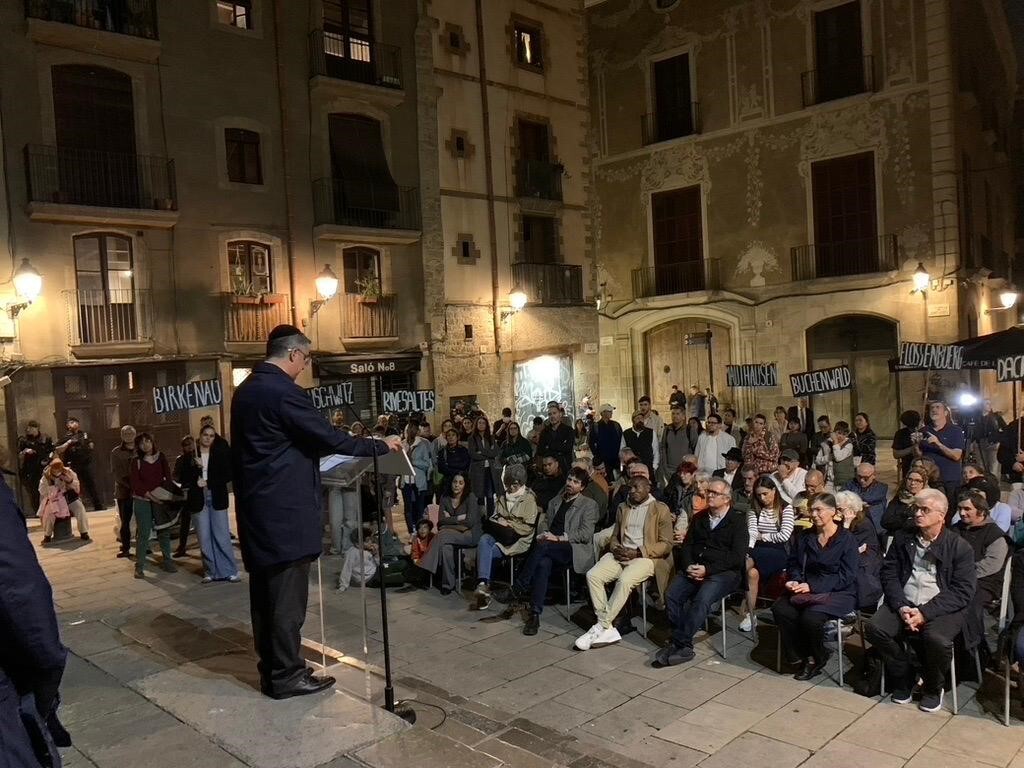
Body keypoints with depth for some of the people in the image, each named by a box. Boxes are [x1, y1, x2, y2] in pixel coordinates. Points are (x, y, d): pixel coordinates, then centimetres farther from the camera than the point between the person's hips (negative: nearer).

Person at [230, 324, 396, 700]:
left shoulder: (246, 389, 13)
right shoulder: (282, 391, -17)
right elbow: (329, 438, -18)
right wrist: (381, 445, -8)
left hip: (256, 507, 10)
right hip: (283, 509, -10)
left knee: (265, 591, 14)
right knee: (288, 595, -1)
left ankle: (270, 669, 24)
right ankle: (286, 675, 7)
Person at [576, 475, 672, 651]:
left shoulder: (660, 510, 4)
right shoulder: (622, 508, 23)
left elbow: (666, 544, -2)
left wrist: (638, 552, -12)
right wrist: (615, 548, 1)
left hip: (644, 557, -5)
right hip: (620, 554, 5)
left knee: (624, 580, -35)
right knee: (592, 575, -22)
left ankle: (602, 626, -24)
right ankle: (607, 629, -21)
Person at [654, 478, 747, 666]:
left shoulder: (737, 521, 4)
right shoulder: (699, 518, 20)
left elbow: (738, 557, -6)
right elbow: (686, 546, 16)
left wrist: (707, 570, -15)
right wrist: (688, 566, -6)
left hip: (723, 572, -5)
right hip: (693, 569, 5)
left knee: (702, 600, -32)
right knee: (671, 596, -22)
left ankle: (678, 643, -24)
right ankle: (684, 646, -14)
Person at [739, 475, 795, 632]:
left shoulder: (786, 508, 1)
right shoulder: (754, 509, 13)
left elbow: (784, 535, -10)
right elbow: (751, 533, -3)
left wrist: (763, 536, 0)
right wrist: (747, 551, -21)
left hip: (778, 553, -3)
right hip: (759, 552, 4)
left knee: (747, 566, -31)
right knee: (752, 572, -32)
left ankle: (748, 612, -20)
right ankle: (750, 614, -24)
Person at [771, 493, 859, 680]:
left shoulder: (847, 539, -4)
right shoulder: (805, 537, 12)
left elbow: (846, 576, -11)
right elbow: (793, 563, 17)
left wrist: (812, 586, -19)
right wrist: (795, 580, -8)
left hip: (839, 593, -5)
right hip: (807, 590, 5)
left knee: (811, 616, -33)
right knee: (780, 609, -25)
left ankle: (816, 660, -3)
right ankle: (798, 658, -7)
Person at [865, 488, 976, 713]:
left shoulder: (960, 547, -1)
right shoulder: (902, 538, 10)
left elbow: (963, 592, -8)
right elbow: (889, 574, 6)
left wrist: (925, 613, -18)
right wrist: (902, 607, -13)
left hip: (941, 608, -3)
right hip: (904, 603, 3)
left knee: (937, 639, -33)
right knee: (874, 628, -23)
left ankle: (932, 688, 0)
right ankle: (904, 678, 4)